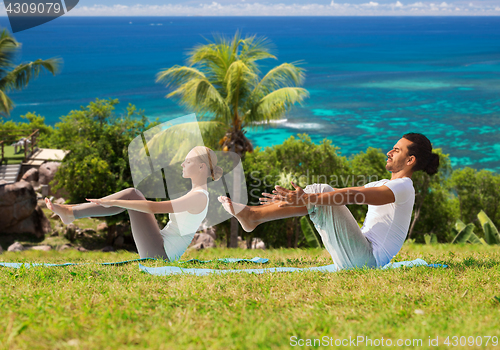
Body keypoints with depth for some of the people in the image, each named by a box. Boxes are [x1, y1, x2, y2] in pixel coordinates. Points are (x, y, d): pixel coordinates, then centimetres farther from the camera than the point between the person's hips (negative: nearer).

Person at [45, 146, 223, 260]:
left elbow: (154, 208, -24)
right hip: (161, 251, 9)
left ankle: (72, 213, -6)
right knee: (132, 194, 3)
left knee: (131, 195, -11)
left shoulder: (199, 196, -17)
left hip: (159, 254, -9)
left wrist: (113, 202, -23)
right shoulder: (195, 194, 14)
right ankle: (71, 211, 0)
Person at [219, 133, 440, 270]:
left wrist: (309, 199, -34)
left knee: (321, 194, -16)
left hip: (368, 259, -9)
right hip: (360, 258, 9)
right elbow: (347, 194, 18)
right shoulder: (383, 185, 22)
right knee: (318, 192, 1)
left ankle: (253, 215, -17)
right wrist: (296, 199, 11)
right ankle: (252, 216, -8)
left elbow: (353, 196, -23)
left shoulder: (404, 188, -10)